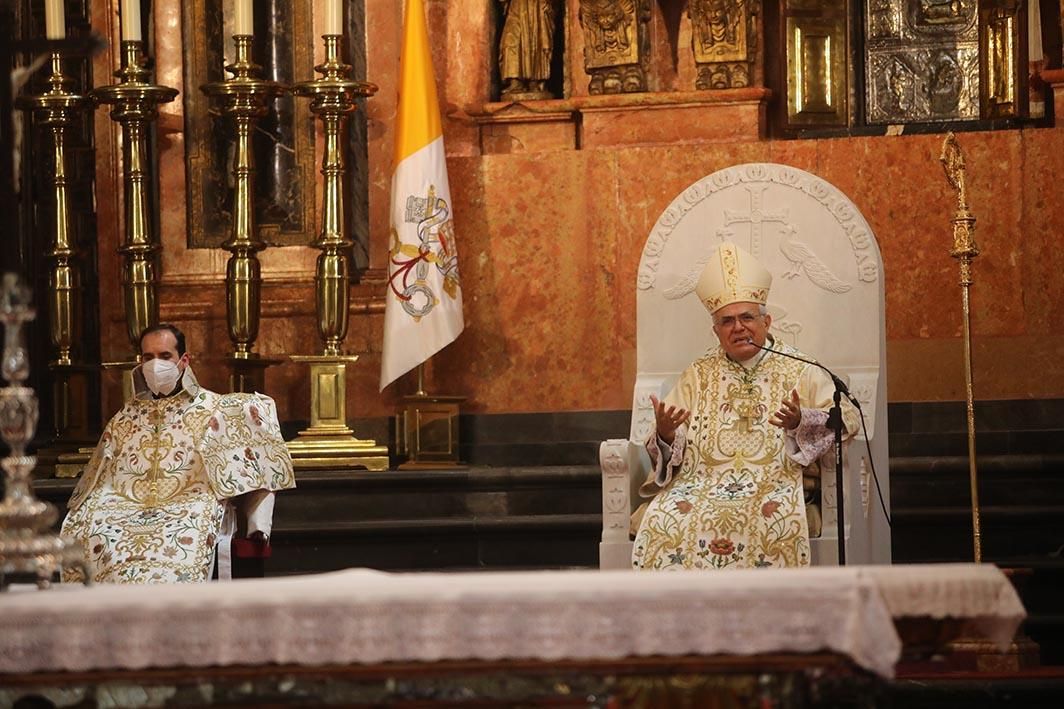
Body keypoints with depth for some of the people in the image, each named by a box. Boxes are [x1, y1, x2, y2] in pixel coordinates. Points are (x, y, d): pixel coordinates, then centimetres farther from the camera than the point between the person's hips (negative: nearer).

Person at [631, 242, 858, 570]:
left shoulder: (798, 370, 13)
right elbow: (667, 450, 14)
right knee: (665, 519, -30)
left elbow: (847, 417, 3)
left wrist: (800, 422, -16)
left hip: (773, 484, -1)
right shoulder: (697, 376, 19)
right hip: (702, 484, 2)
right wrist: (665, 434, -10)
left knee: (776, 519, -36)